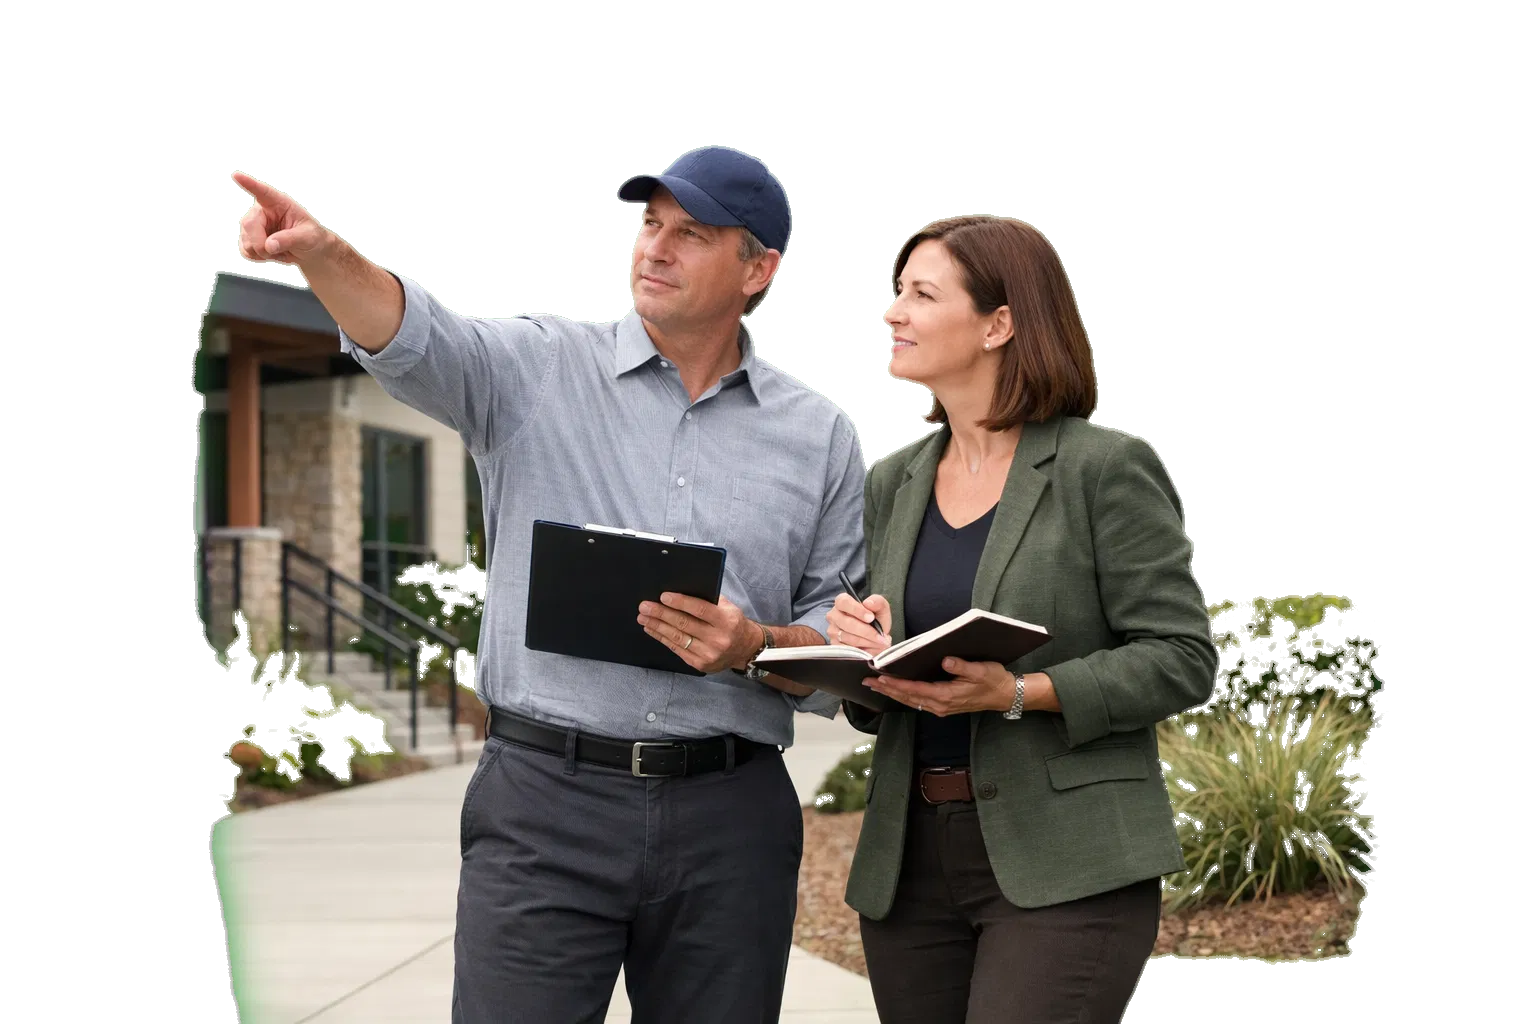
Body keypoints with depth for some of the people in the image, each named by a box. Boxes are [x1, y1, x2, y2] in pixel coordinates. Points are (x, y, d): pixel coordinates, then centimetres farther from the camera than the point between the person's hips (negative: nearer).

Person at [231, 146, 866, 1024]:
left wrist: (753, 648, -11)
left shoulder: (820, 437, 9)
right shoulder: (542, 368, 5)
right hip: (548, 797, -2)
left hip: (730, 818, 2)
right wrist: (324, 255, -34)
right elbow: (416, 343, -15)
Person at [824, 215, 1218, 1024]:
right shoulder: (893, 485, 14)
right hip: (909, 862, 6)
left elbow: (1184, 660, -8)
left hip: (1064, 868, -6)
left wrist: (1020, 694, -19)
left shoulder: (1107, 469, -4)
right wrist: (858, 652, -5)